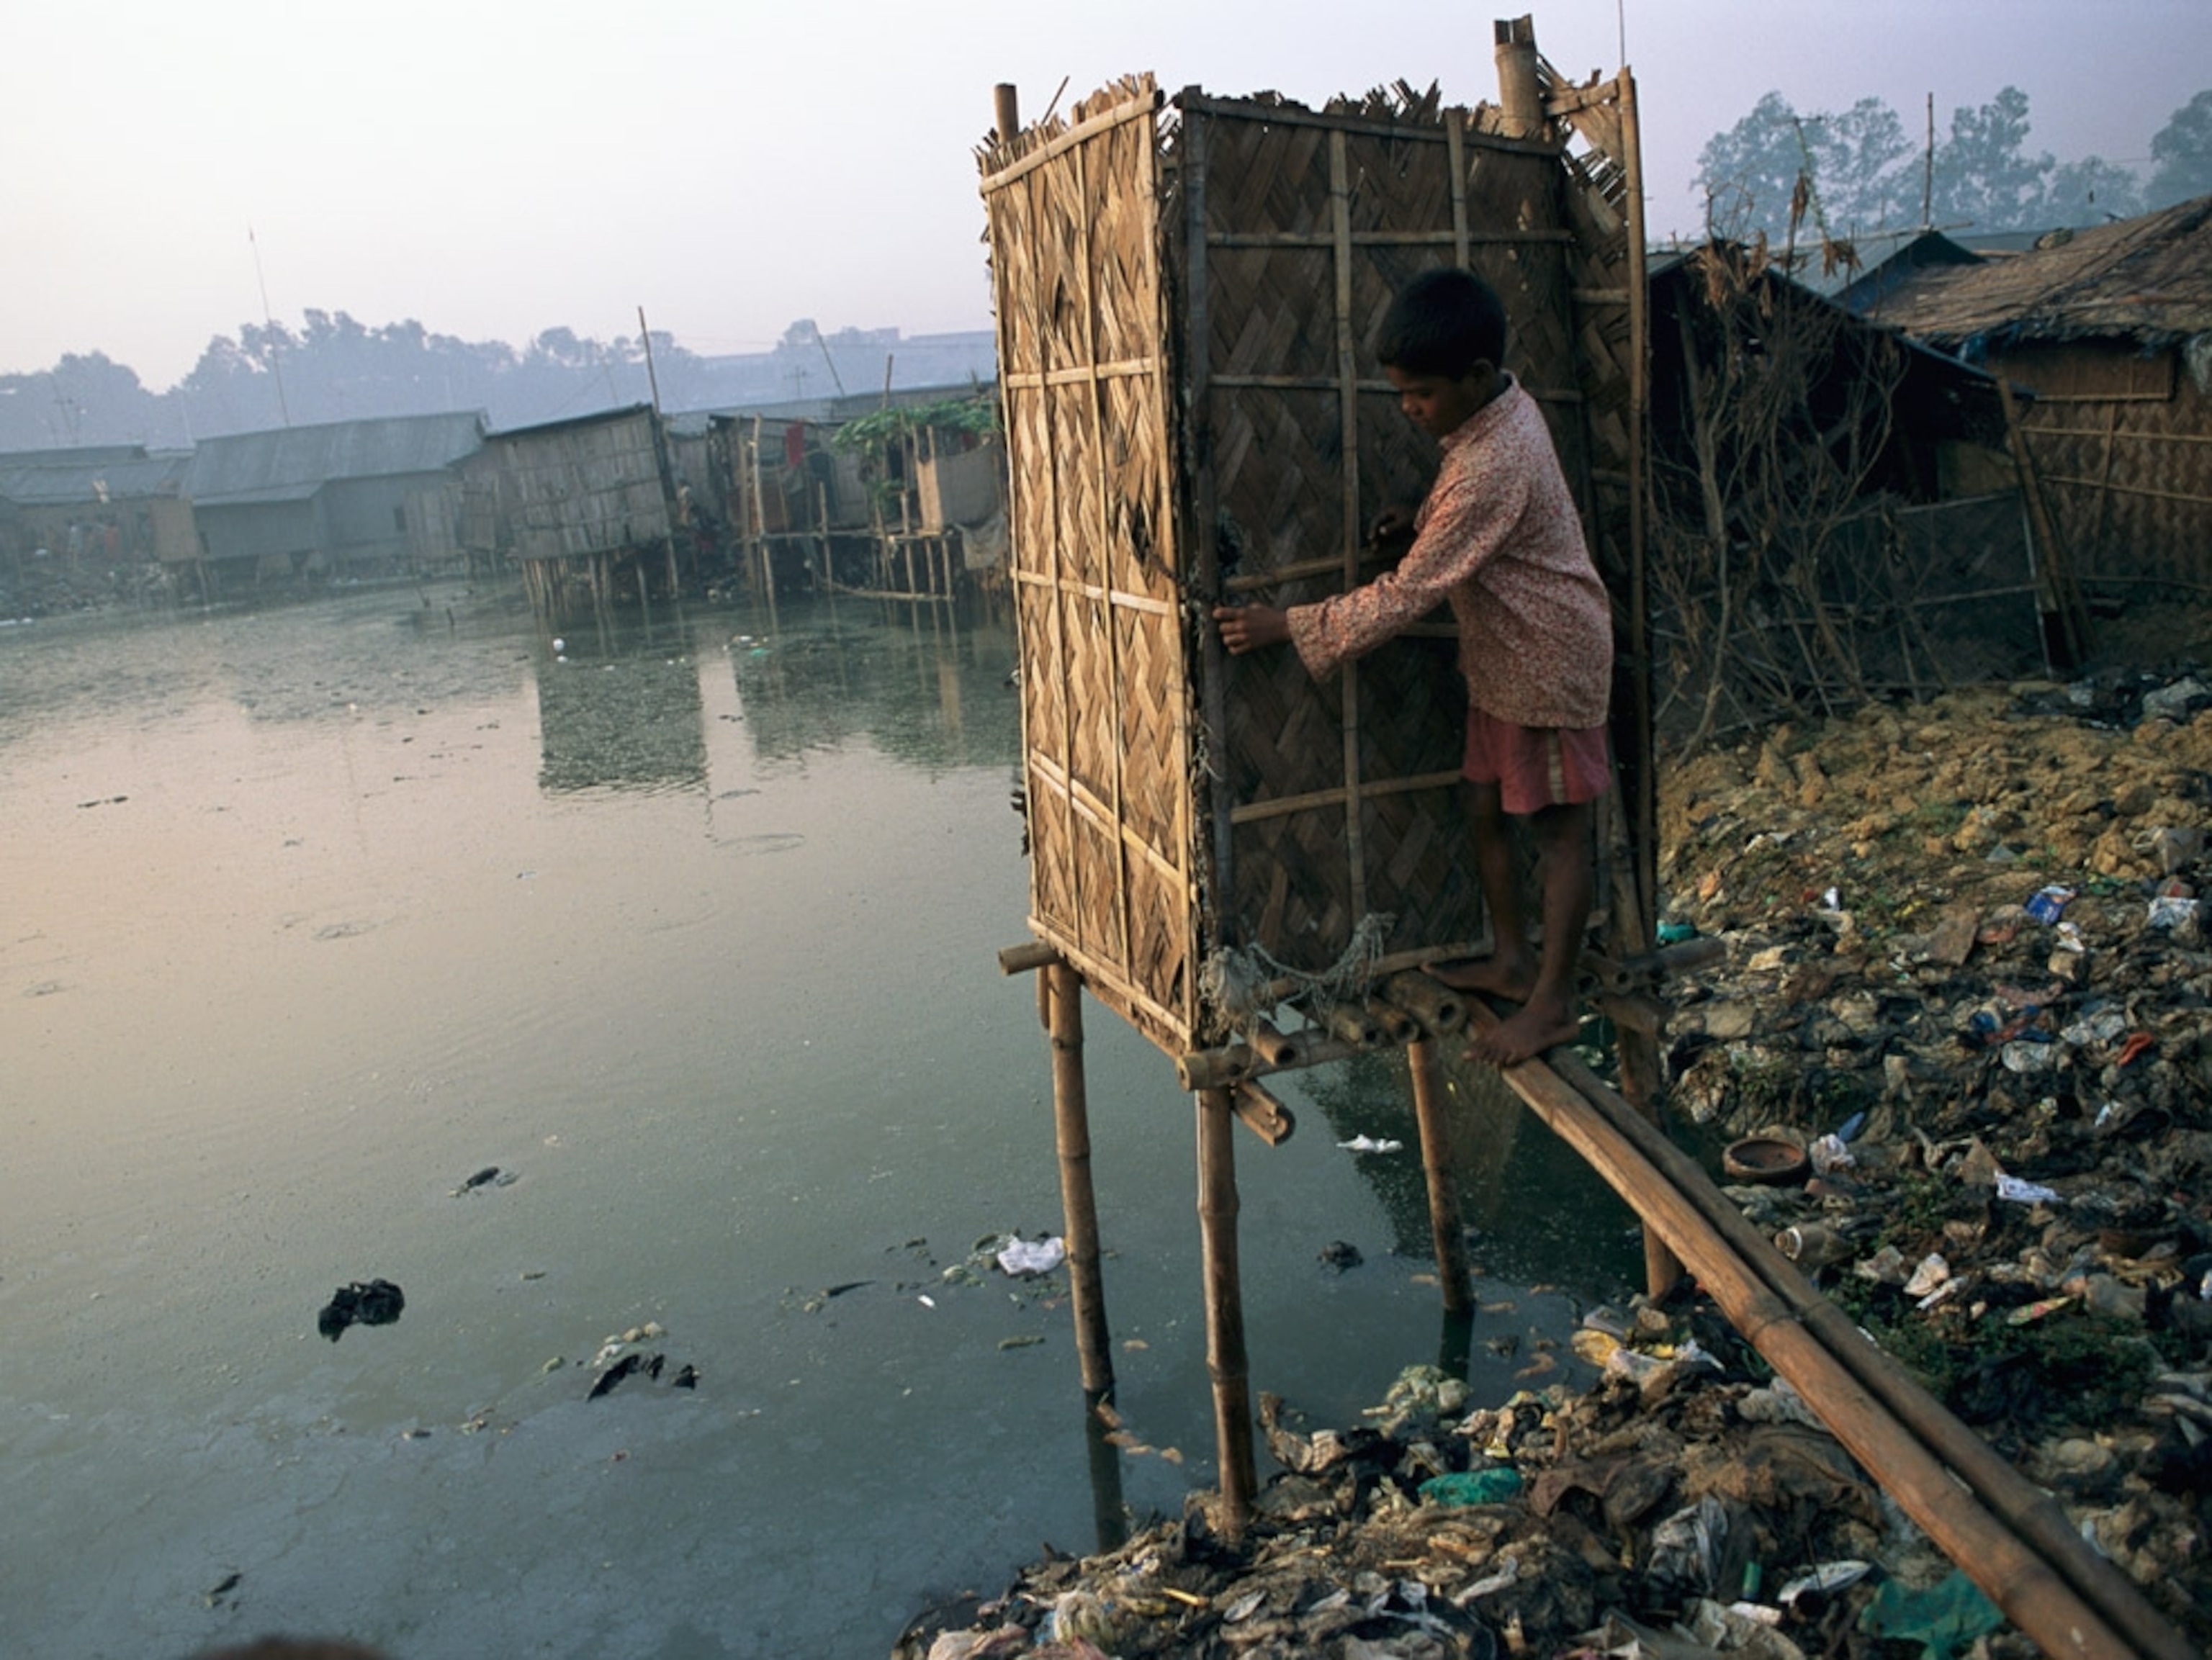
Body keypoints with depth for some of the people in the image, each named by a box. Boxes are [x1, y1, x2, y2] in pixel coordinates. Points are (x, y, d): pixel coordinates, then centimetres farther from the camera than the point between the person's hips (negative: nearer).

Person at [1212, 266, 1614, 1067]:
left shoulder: (1491, 467, -30)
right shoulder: (1504, 407, 0)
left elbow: (1407, 595, -28)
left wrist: (1287, 626, -23)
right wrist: (1424, 518, 0)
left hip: (1549, 667, -10)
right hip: (1501, 662, 10)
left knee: (1559, 828, 3)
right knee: (1485, 807, 16)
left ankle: (1554, 1002, 15)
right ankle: (1512, 960, 32)